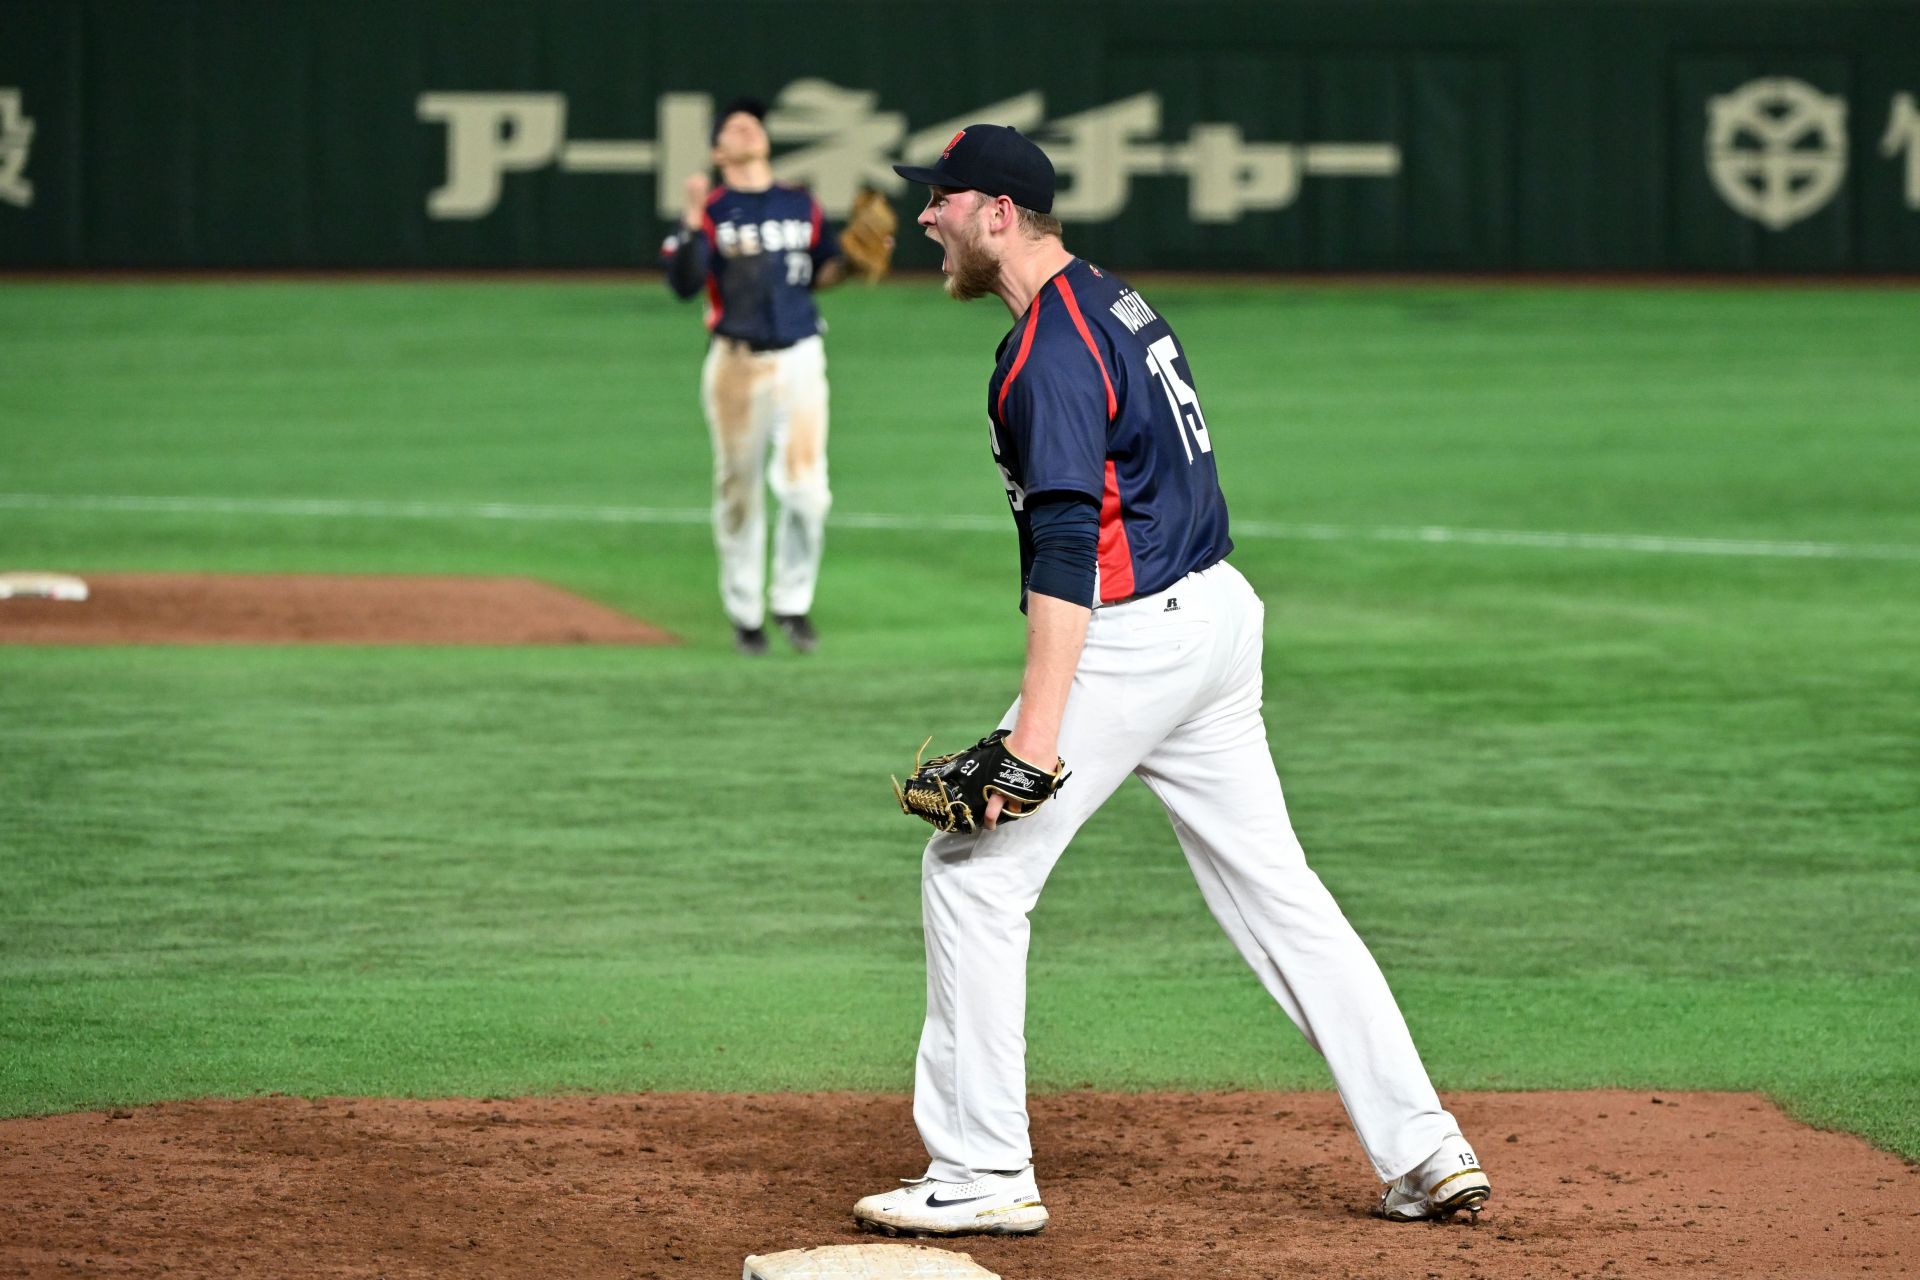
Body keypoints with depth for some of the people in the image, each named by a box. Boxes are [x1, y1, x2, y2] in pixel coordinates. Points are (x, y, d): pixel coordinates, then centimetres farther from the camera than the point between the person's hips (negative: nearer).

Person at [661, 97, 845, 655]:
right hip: (736, 364, -2)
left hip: (799, 359, 2)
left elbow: (825, 270, 19)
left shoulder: (802, 207, 11)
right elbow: (683, 284, -12)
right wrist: (693, 221, -23)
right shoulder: (709, 212, 0)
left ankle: (793, 603, 7)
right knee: (738, 491, 4)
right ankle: (744, 613, 17)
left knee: (806, 489, -10)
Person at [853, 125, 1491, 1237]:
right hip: (1218, 606, 10)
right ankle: (1426, 1153, 9)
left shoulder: (1049, 348, -17)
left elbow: (1069, 542, -26)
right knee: (1273, 884, 11)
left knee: (974, 876, -2)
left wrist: (1038, 730, -31)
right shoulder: (1116, 300, 14)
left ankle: (983, 1175, 0)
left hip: (1134, 635, -10)